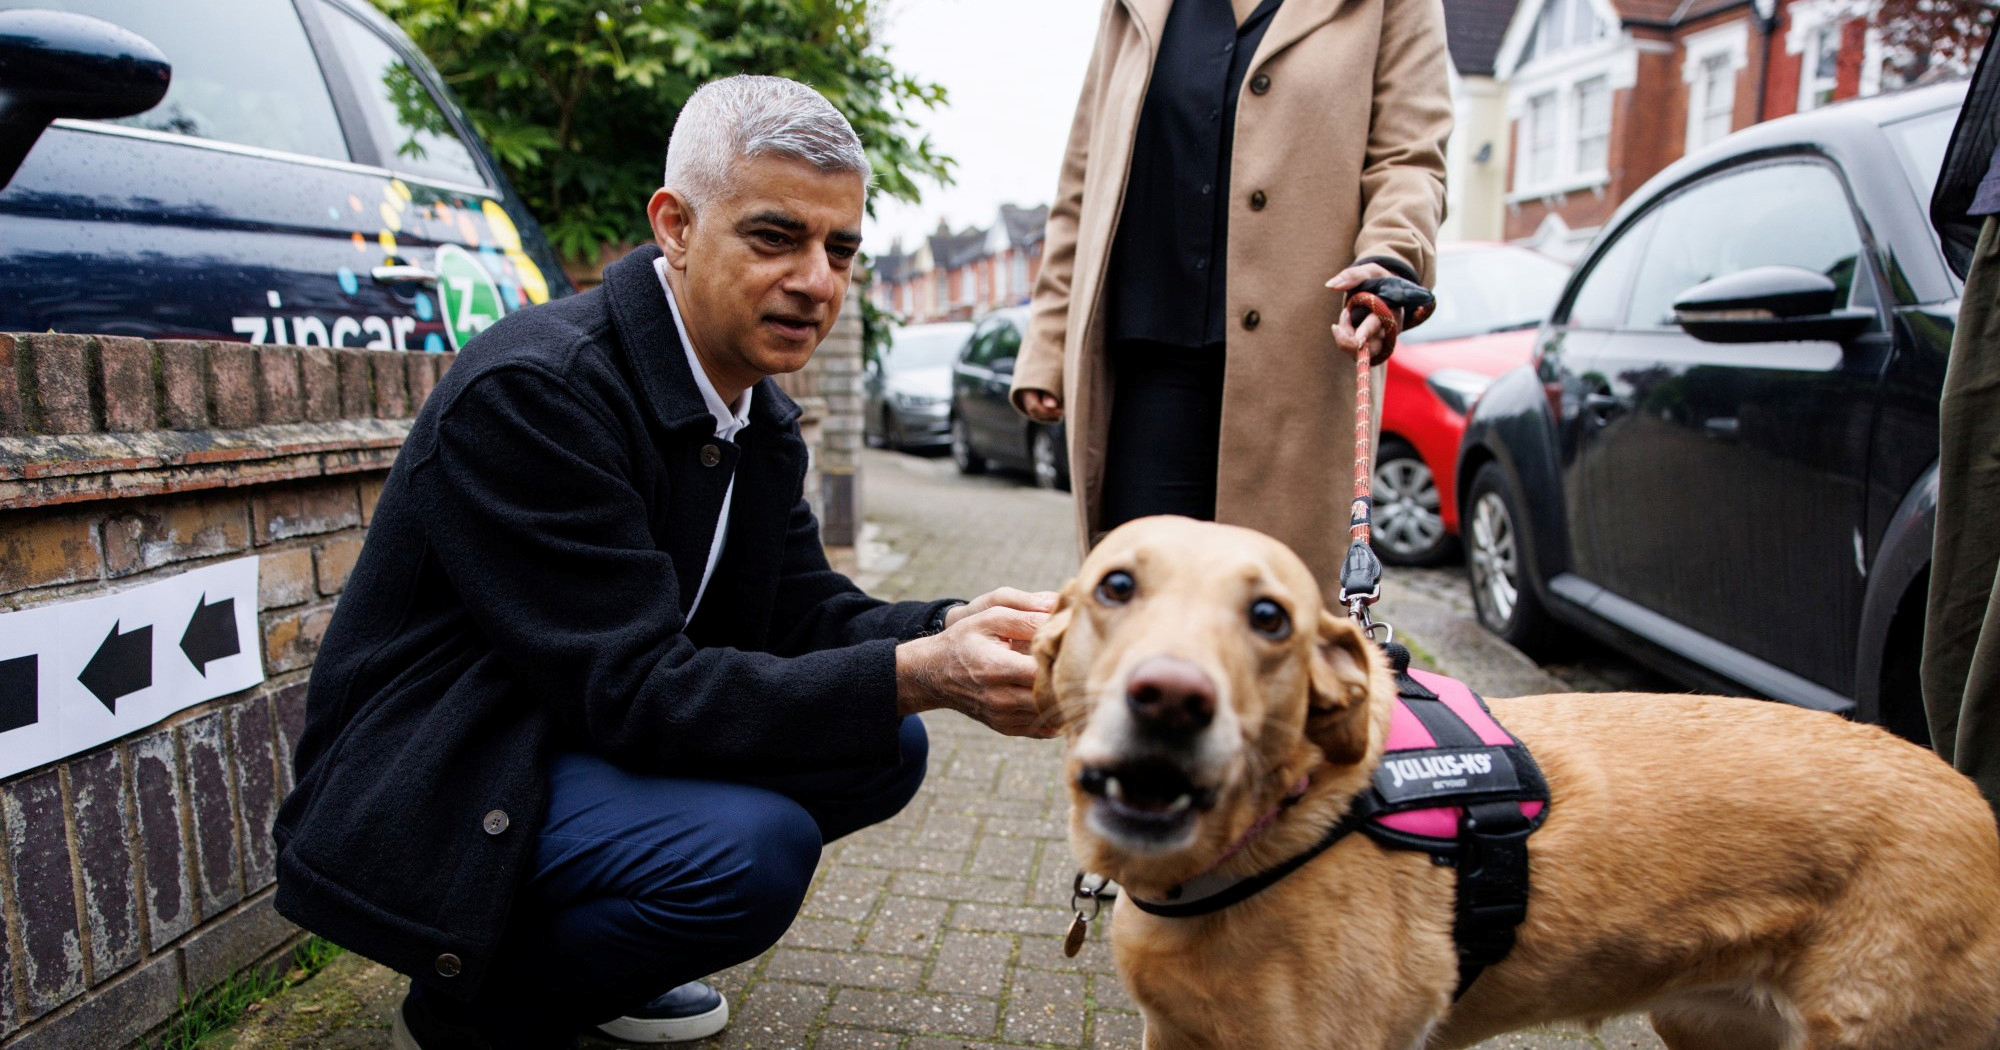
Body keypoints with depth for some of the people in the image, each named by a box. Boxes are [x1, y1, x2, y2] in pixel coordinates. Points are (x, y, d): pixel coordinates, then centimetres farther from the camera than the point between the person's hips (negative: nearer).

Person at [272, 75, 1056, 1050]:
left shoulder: (763, 419, 3)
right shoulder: (531, 386, -25)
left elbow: (805, 611, 1)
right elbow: (635, 686, -29)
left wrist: (952, 630, -19)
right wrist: (914, 675, -36)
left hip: (594, 741, 9)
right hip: (434, 796, -8)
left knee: (884, 749, 1)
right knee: (750, 849, -30)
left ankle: (597, 947, 15)